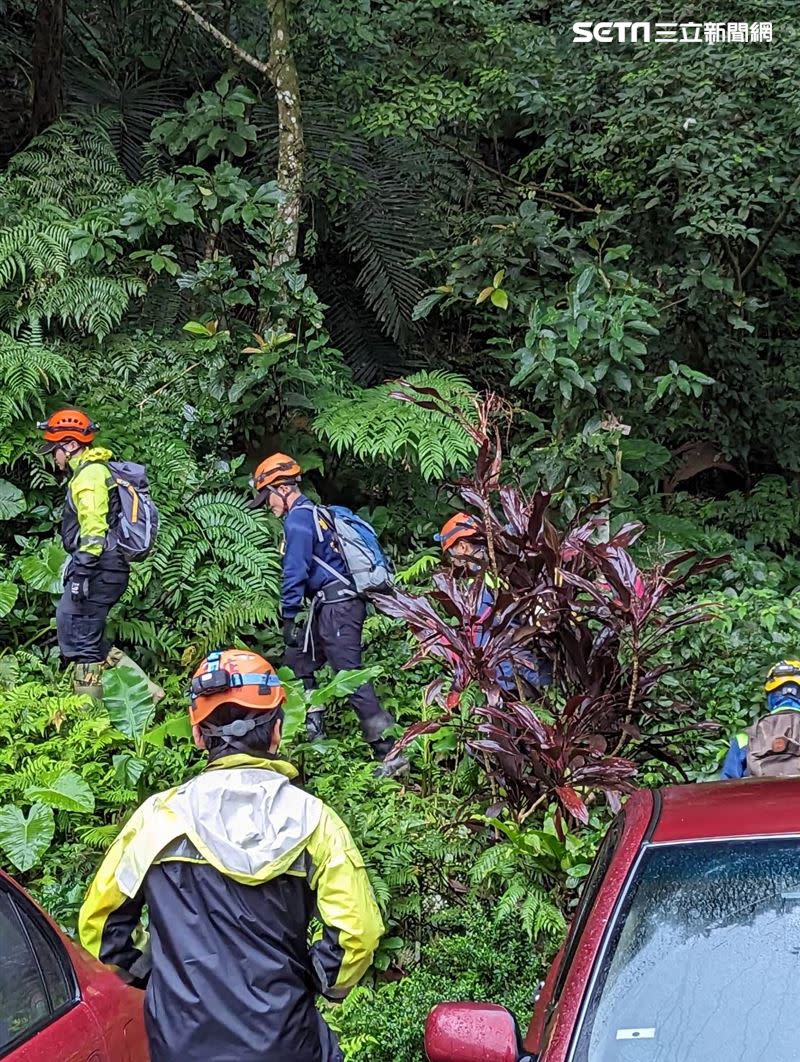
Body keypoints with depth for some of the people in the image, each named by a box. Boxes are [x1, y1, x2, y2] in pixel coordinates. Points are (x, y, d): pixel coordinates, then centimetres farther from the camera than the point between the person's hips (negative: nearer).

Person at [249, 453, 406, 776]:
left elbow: (295, 571, -16)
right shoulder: (315, 513, 21)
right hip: (339, 603, 10)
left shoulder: (298, 517, -8)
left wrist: (289, 617, -11)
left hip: (336, 605, -10)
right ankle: (313, 730, 24)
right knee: (298, 661, 20)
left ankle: (390, 752, -18)